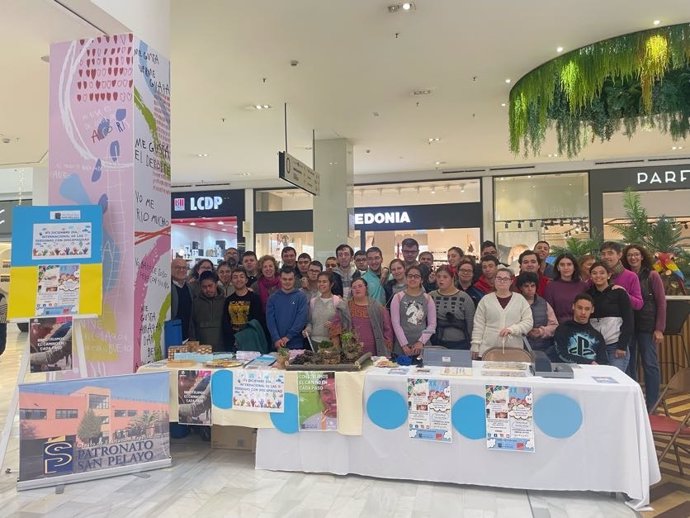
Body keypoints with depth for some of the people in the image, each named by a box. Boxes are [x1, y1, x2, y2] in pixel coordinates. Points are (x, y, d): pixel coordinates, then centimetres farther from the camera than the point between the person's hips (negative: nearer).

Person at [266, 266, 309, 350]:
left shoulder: (301, 297, 1)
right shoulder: (273, 298, 7)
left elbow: (302, 318, -8)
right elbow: (270, 319, -1)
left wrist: (288, 337, -15)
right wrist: (276, 339, -15)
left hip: (296, 344, -1)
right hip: (277, 345, 2)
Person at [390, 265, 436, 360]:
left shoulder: (427, 299, 7)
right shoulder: (398, 297, 2)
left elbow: (432, 324, 3)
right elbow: (395, 323, -3)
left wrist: (421, 341, -8)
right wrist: (404, 344, -10)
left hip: (422, 345, 1)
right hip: (402, 345, -1)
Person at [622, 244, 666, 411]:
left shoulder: (652, 275, -1)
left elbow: (661, 303, -3)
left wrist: (659, 329, -9)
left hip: (647, 326, -3)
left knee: (650, 364, 1)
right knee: (629, 363, 9)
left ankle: (651, 405, 12)